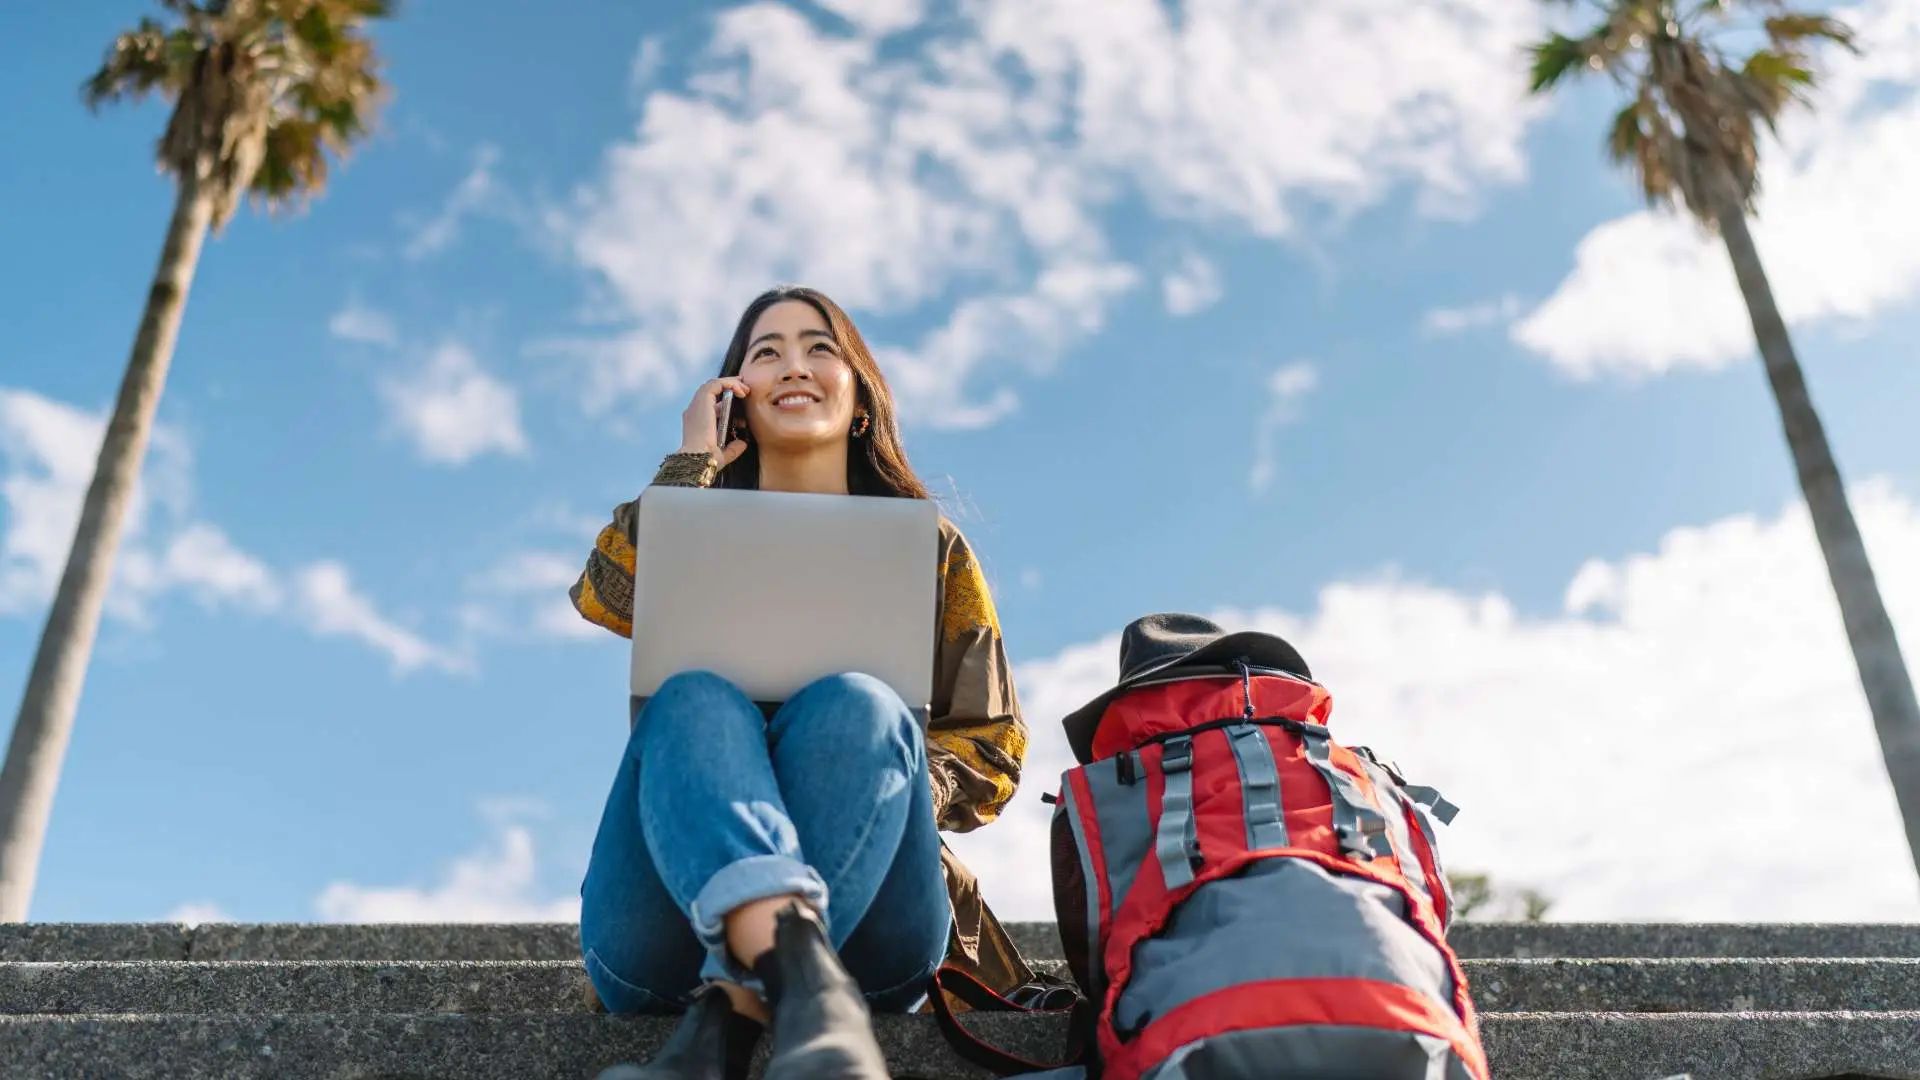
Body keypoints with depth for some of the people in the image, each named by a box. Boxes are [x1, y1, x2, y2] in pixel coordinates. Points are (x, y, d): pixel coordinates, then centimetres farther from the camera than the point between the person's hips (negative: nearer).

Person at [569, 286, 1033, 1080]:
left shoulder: (931, 548, 20)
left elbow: (992, 750, 12)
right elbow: (606, 597, -3)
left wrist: (875, 777, -9)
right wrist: (692, 460, 7)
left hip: (869, 926, 0)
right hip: (678, 919, 1)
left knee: (856, 707, -29)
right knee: (694, 701, -29)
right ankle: (801, 977, -56)